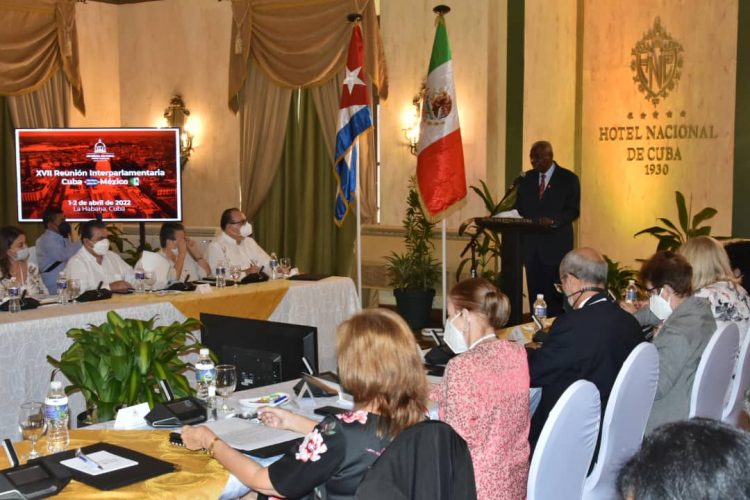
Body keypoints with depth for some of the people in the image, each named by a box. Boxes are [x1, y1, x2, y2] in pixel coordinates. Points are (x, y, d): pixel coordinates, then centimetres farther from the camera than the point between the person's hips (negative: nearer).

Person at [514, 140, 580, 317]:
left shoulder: (568, 178, 0)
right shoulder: (527, 178, 14)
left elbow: (573, 210, -7)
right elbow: (519, 207, 17)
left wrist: (553, 220, -23)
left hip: (555, 246, -4)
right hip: (531, 245, 5)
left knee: (554, 297, -5)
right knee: (534, 294, 6)